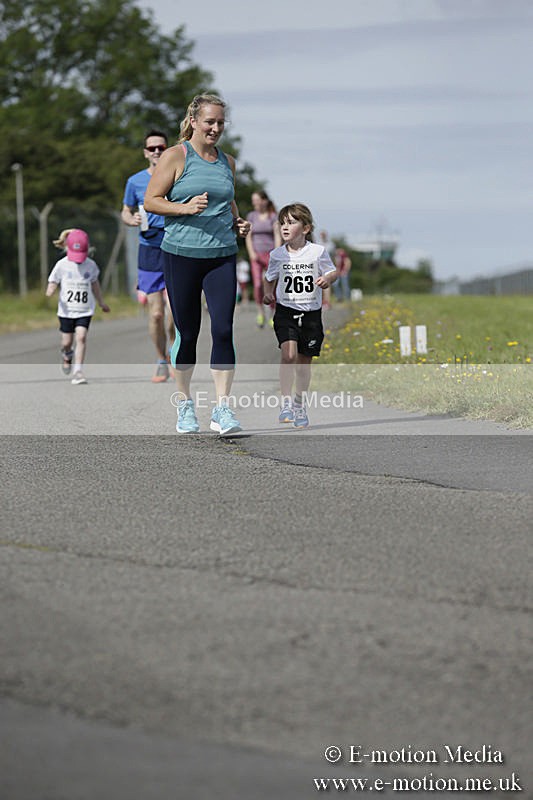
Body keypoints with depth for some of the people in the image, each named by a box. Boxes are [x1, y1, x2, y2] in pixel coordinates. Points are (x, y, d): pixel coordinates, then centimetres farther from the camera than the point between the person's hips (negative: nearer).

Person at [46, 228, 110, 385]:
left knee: (81, 337, -15)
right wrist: (50, 290, -29)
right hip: (66, 310, 0)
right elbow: (53, 283, -5)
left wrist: (101, 302, 23)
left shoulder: (91, 265, -1)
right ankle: (67, 356, 45)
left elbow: (94, 284, 14)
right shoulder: (62, 265, -6)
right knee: (67, 341, 9)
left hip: (85, 310, 0)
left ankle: (78, 371, -13)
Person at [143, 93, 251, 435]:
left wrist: (238, 222, 9)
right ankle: (185, 405, 19)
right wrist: (186, 208, -18)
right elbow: (151, 201, -4)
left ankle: (223, 408, -7)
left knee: (223, 329, -9)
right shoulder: (176, 156, -1)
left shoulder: (227, 162, 14)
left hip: (222, 254, 3)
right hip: (181, 253, -3)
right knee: (187, 332, 4)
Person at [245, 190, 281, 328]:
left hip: (270, 254, -1)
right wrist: (251, 253, -9)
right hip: (257, 256, 1)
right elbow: (248, 237, 5)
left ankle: (273, 315, 11)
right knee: (257, 285, -14)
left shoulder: (273, 217, 1)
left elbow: (278, 236, -5)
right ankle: (260, 312, 3)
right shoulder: (251, 216, 7)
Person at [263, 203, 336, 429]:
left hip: (311, 313, 0)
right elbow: (270, 278, 16)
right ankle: (285, 403, -15)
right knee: (289, 354, -21)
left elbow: (332, 272, 6)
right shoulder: (277, 255, 1)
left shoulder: (318, 252, -4)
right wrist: (268, 293, -3)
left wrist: (327, 279, -16)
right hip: (286, 311, 0)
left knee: (304, 362, 9)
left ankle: (300, 405, 25)